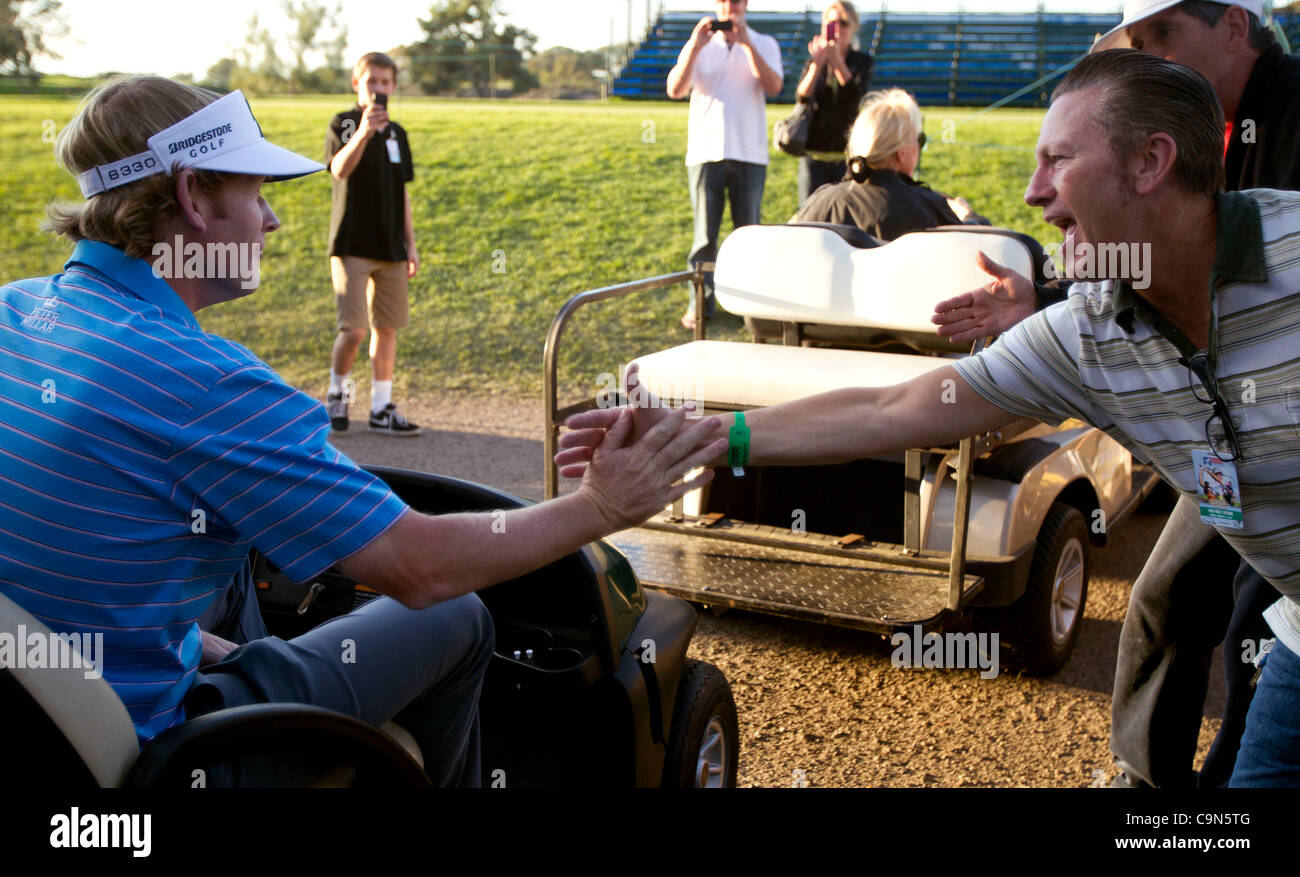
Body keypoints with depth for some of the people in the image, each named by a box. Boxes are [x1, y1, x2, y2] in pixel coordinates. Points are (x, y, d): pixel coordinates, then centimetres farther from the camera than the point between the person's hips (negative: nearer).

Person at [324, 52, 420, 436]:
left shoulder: (396, 133, 12)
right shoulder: (343, 124, -4)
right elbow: (339, 170, -23)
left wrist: (410, 245, 13)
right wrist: (363, 133, -38)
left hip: (390, 247, 5)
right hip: (352, 246, -5)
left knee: (386, 328, 7)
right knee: (353, 330, -11)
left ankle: (382, 409, 14)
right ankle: (336, 394, 14)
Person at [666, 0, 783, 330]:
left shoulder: (763, 44, 8)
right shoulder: (699, 45, 9)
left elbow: (774, 87, -10)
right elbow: (675, 90, -5)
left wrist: (747, 44, -17)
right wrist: (695, 46, -16)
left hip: (749, 154, 0)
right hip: (705, 151, 0)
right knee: (704, 234, 1)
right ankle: (700, 302, 7)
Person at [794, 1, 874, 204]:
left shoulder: (863, 62, 4)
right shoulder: (814, 60, 9)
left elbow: (859, 96, -15)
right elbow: (802, 98, -8)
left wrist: (837, 61, -22)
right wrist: (817, 64, -20)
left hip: (848, 152, -1)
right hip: (814, 153, 2)